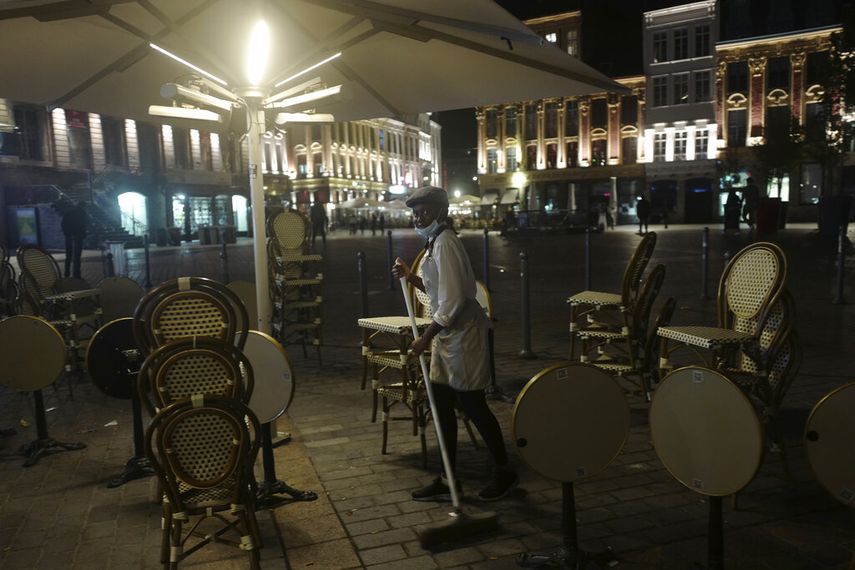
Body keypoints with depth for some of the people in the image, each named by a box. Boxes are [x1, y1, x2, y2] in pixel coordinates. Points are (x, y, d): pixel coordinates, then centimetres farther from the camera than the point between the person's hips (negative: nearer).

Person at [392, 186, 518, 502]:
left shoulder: (445, 242, -17)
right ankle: (447, 480, 21)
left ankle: (504, 472, 19)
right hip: (447, 333, 10)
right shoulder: (434, 242, 13)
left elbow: (453, 300, -23)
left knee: (473, 404, 1)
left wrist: (426, 337, -19)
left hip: (462, 333, -10)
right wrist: (410, 276, 10)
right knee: (442, 404, 11)